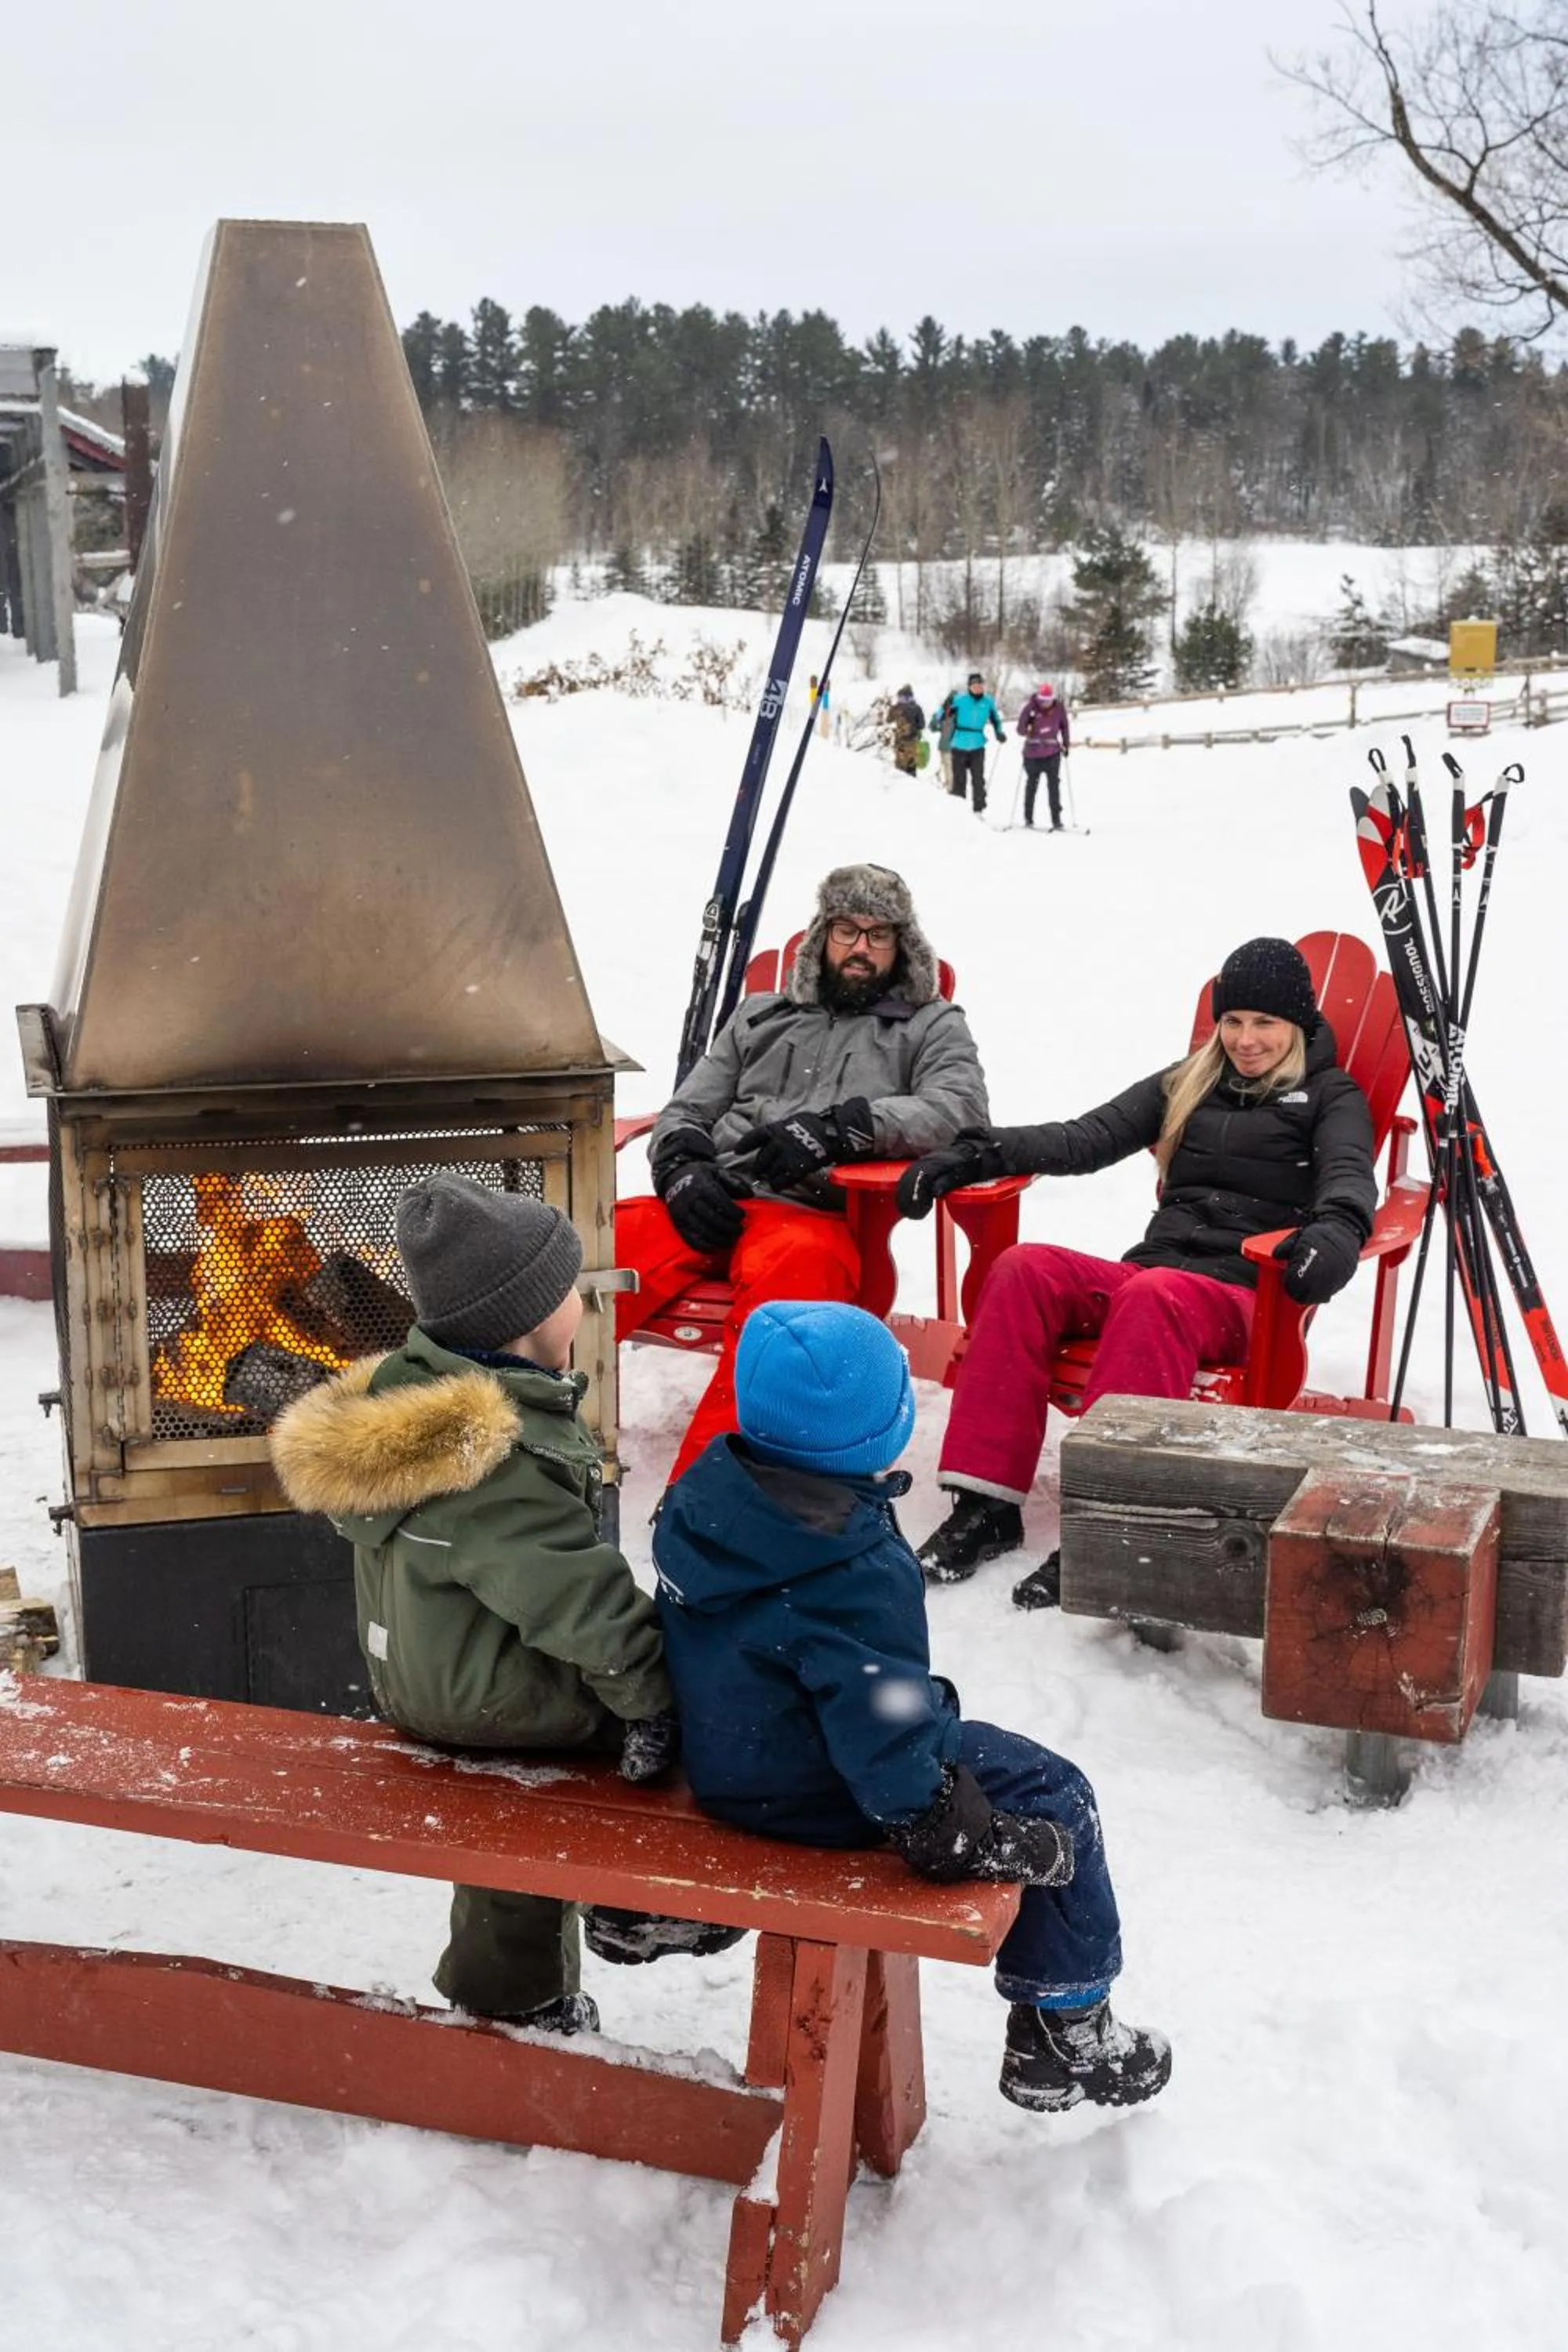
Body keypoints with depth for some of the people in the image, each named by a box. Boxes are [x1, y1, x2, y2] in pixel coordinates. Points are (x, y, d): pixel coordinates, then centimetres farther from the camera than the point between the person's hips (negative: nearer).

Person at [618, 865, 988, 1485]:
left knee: (788, 1269, -41)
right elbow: (685, 1113, 26)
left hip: (818, 1212, -3)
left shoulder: (931, 1025, 21)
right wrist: (682, 1169, 0)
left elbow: (961, 1108, 0)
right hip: (711, 1201, 4)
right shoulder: (762, 1015, 30)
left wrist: (837, 1126, -13)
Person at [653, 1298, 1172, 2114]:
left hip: (717, 1756, 10)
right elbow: (880, 1711, -28)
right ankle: (1061, 2032, 13)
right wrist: (934, 1820, -17)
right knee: (1055, 1799, 1)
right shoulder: (859, 1570, -29)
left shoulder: (703, 1494, -3)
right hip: (804, 1794, -9)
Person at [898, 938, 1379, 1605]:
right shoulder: (1188, 1084, 22)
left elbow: (1349, 1176, -10)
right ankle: (987, 1504, -29)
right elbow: (1088, 1137, 12)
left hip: (1247, 1298, -4)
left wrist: (1335, 1230, -35)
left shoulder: (1330, 1096, 10)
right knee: (1025, 1268, -25)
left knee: (1152, 1297, -38)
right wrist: (974, 1156, -3)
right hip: (1149, 1269, 5)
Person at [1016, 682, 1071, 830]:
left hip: (1052, 753, 1)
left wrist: (1066, 744, 9)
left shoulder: (1059, 708, -5)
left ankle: (1056, 820, -5)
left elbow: (1064, 726, 10)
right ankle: (1028, 818, 25)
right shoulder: (1030, 708, -12)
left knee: (1054, 785, -7)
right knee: (1032, 785, 13)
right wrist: (1027, 727, -32)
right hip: (1032, 754, -1)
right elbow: (1020, 730, -11)